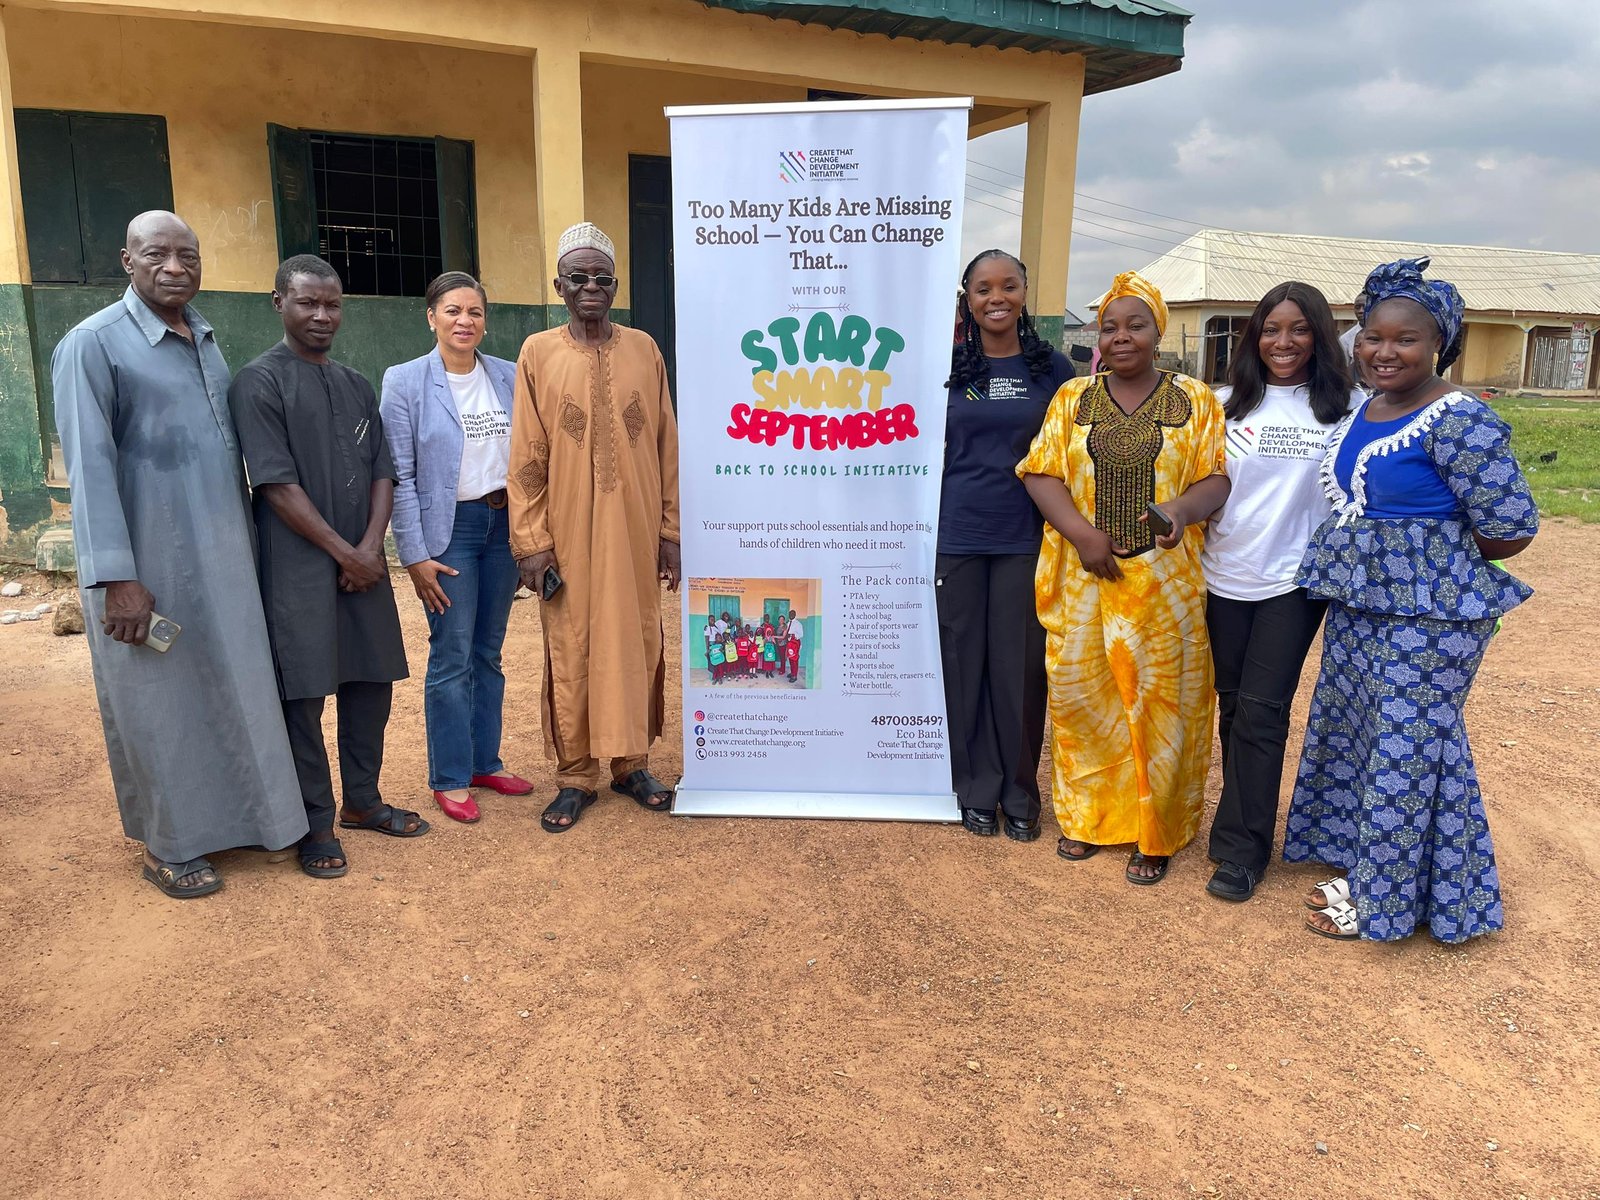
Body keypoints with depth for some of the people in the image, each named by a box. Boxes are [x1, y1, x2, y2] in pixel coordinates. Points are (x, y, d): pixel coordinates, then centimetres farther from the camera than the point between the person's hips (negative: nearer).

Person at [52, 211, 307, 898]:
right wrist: (116, 578, -19)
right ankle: (168, 846, 21)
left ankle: (232, 817, 30)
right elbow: (89, 466, -15)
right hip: (149, 565, -6)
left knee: (233, 690, 13)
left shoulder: (207, 339, 11)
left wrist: (247, 544, 13)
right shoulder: (93, 344, -10)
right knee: (159, 704, 6)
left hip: (222, 557, 6)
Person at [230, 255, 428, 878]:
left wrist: (371, 546, -6)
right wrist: (344, 553, -12)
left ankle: (362, 800, 27)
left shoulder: (355, 386, 13)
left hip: (363, 562, 6)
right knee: (303, 696, 0)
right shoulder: (260, 382, -6)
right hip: (298, 569, -6)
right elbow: (278, 484, -12)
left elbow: (382, 472, 9)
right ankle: (315, 824, 13)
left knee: (371, 682, 11)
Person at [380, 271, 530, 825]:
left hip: (504, 524, 4)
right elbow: (400, 475, -7)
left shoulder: (509, 377, 4)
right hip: (449, 529, -4)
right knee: (452, 657, 0)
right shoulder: (405, 381, -5)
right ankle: (449, 778, 13)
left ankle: (485, 761, 25)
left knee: (489, 653, 12)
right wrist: (414, 555, -11)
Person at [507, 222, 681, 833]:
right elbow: (526, 455, -1)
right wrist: (531, 540, -6)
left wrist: (670, 531, 4)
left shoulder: (643, 349, 6)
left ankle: (631, 762, 23)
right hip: (568, 533, -1)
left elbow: (666, 446, 6)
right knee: (570, 650, 4)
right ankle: (575, 775, 17)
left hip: (635, 530, 2)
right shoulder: (538, 353, 2)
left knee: (636, 643, 8)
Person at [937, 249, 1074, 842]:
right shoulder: (948, 368, 4)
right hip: (958, 539, 0)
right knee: (964, 661, 5)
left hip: (1026, 541, 0)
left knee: (1021, 665, 4)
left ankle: (1019, 793, 20)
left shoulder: (1053, 368, 4)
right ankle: (976, 788, 21)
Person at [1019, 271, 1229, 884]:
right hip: (1083, 579, 1)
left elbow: (1216, 478, 0)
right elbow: (1041, 474, 1)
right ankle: (1088, 816, 24)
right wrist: (1082, 533, -14)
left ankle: (1153, 833, 17)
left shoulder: (1196, 400, 5)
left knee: (1159, 703, 3)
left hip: (1166, 581, -1)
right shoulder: (1072, 397, 8)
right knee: (1082, 696, 7)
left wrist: (1182, 508, -23)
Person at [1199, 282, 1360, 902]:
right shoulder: (1227, 404, 5)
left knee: (1260, 712, -4)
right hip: (1224, 577, 2)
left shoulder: (1349, 407, 1)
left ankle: (1240, 849, 6)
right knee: (1233, 706, 10)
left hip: (1295, 580, -2)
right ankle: (1245, 822, 27)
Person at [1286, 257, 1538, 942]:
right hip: (1358, 605, 9)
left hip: (1427, 617, -9)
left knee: (1406, 750, 3)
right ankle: (1366, 871, 36)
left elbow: (1511, 529, -17)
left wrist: (1440, 561, -3)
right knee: (1353, 736, 17)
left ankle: (1390, 903, 21)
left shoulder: (1459, 422, -18)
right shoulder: (1359, 410, 7)